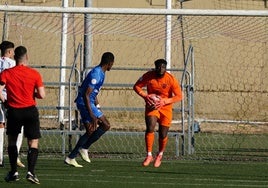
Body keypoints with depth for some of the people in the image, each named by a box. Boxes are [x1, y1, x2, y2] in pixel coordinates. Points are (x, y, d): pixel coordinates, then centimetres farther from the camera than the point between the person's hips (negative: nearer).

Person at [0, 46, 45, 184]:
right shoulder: (34, 74, -3)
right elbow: (42, 95, -5)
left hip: (13, 111, 1)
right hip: (30, 110, -1)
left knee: (12, 141, 19)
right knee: (33, 143, 3)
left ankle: (14, 172, 16)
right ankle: (31, 171, -15)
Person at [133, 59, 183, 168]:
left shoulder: (171, 79, -14)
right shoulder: (148, 76, -12)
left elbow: (179, 96, -12)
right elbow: (136, 86, -1)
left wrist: (164, 101, -24)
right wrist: (145, 96, -18)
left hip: (166, 108, 0)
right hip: (152, 105, 0)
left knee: (163, 134, 3)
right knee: (150, 127, -23)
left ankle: (160, 155, 30)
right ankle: (149, 155, -15)